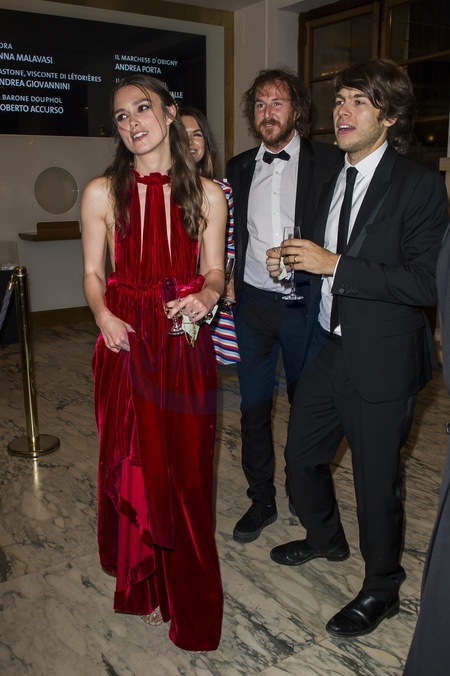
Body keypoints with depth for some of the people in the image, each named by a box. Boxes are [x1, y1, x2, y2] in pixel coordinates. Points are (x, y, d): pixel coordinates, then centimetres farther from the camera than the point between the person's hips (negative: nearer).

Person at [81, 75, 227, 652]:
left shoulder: (206, 194, 1)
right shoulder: (102, 192, -1)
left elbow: (214, 270, 6)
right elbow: (93, 273, 3)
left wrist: (206, 295, -16)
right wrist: (104, 316, -16)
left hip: (185, 344, 1)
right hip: (126, 343, 0)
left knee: (186, 467, 8)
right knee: (134, 464, 8)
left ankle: (189, 594, 33)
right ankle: (144, 583, 33)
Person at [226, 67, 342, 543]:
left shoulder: (328, 162, -2)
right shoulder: (239, 168, 9)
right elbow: (230, 236, 14)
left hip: (305, 303, -3)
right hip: (252, 303, 3)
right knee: (254, 408, 9)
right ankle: (261, 500, 26)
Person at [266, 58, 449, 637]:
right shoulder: (334, 182, 11)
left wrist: (334, 264, -24)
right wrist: (293, 262, -1)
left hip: (381, 360, -7)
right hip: (329, 346, 8)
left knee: (376, 480, 8)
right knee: (301, 456, 20)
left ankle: (381, 590, 34)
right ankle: (325, 538, 49)